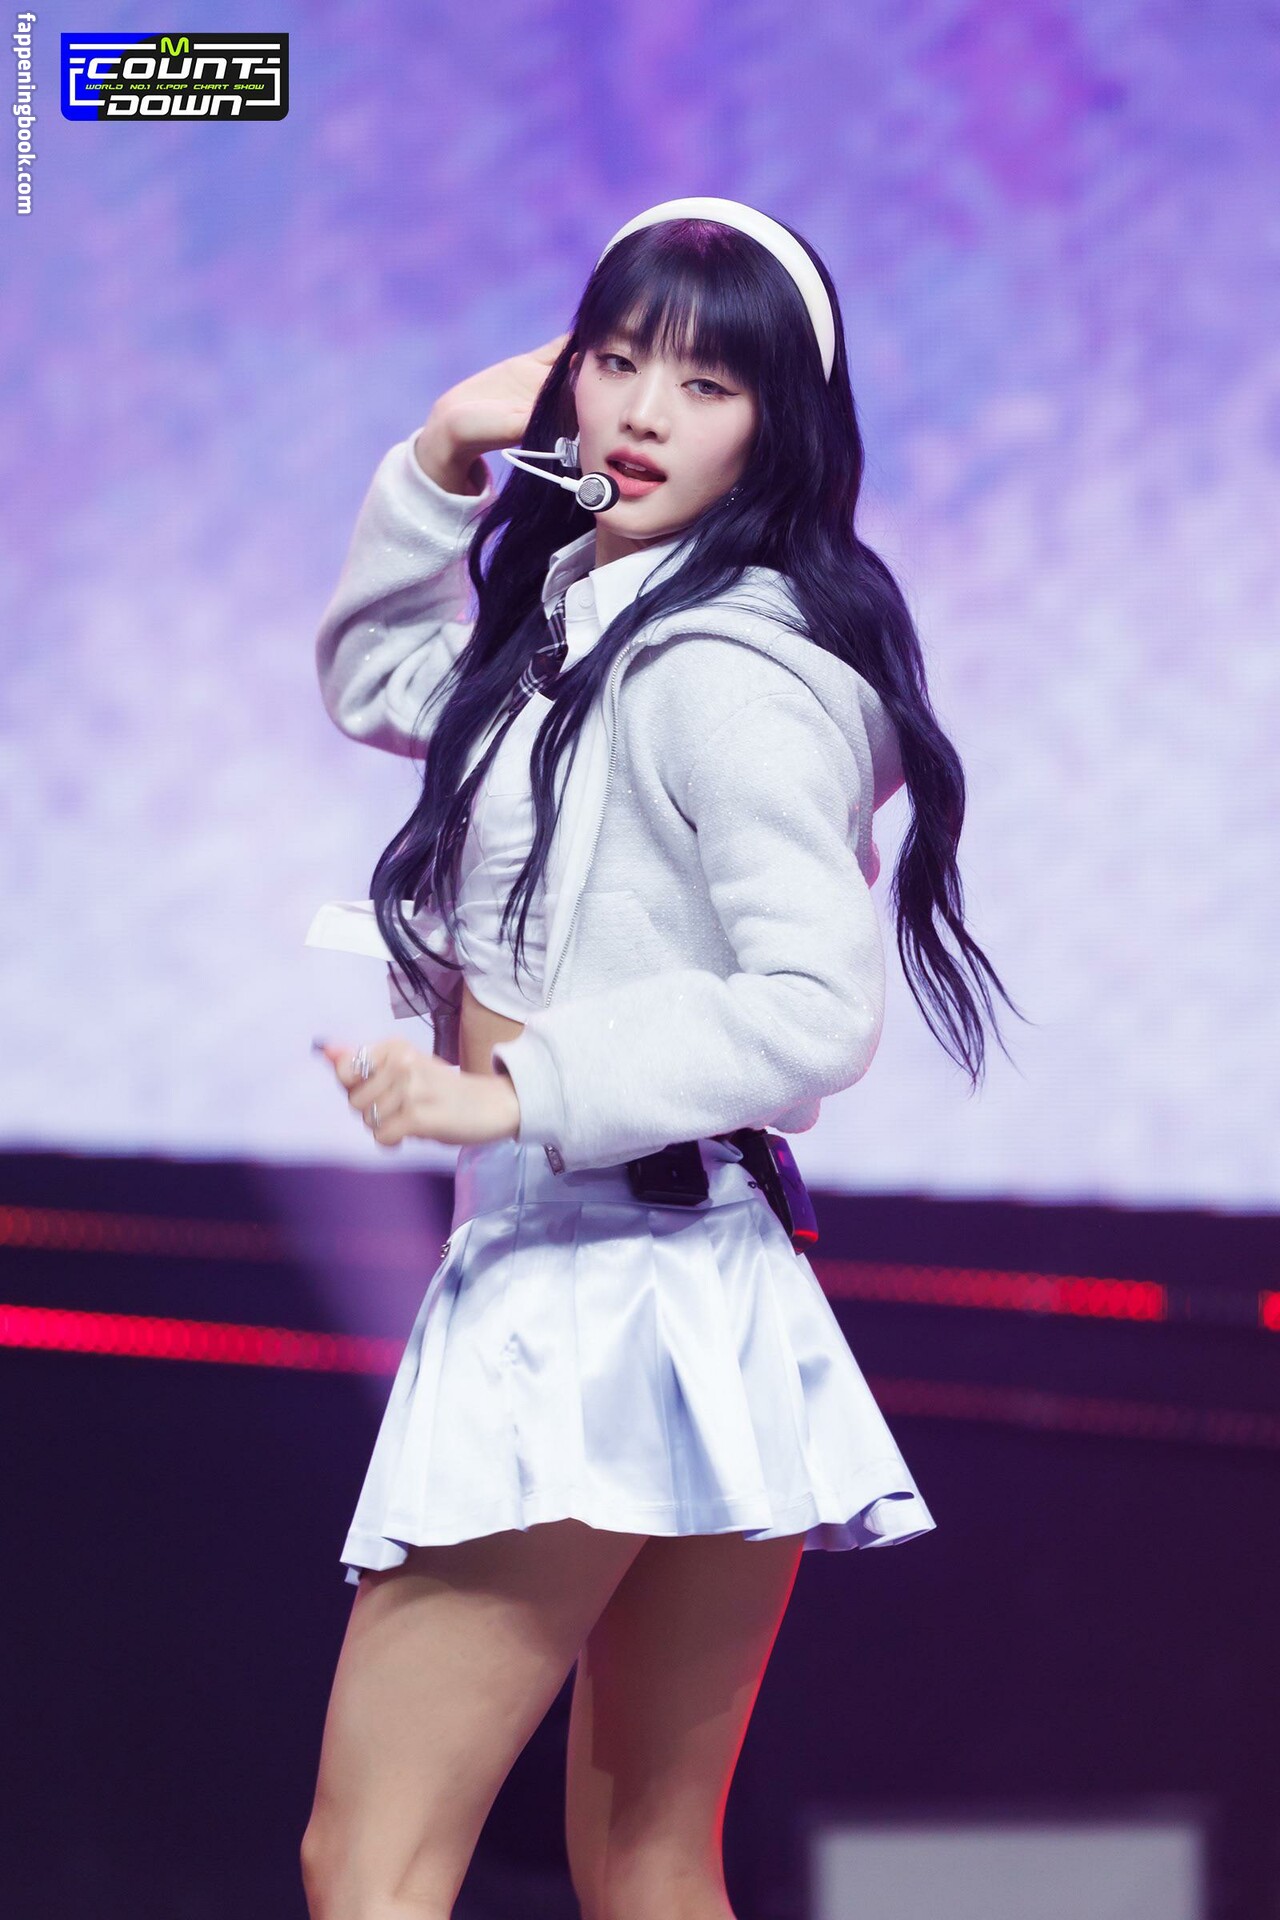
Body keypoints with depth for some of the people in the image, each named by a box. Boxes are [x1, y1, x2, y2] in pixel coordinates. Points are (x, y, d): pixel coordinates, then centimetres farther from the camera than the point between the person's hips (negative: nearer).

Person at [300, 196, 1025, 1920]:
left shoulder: (722, 664, -13)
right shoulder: (580, 625, 16)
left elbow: (818, 1005, -21)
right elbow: (375, 680, 33)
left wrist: (515, 1093, -21)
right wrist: (440, 464, 17)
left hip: (601, 1291, -10)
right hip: (705, 1315, 10)